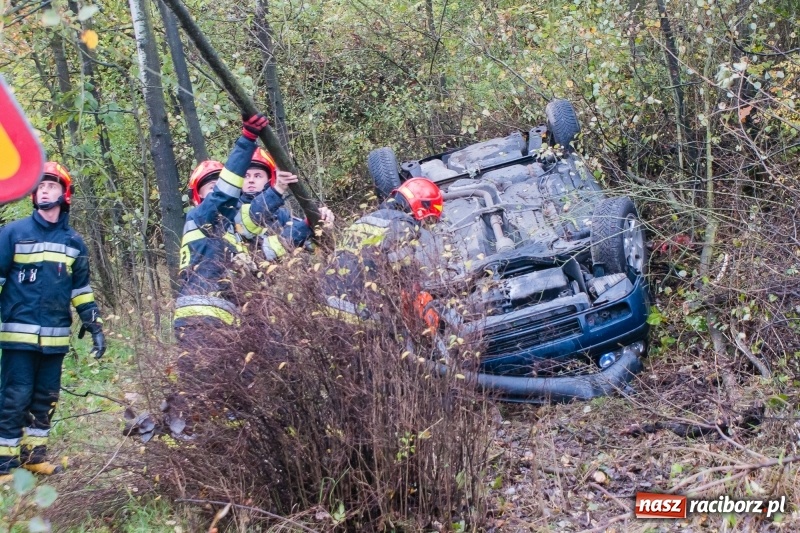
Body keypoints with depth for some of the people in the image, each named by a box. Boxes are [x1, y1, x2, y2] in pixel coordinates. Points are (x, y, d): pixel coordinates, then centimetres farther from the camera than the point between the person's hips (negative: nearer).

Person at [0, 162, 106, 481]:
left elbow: (81, 288, 17)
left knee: (46, 398, 11)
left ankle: (35, 455, 23)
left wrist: (94, 325, 11)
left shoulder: (74, 242, 11)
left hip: (56, 336, 4)